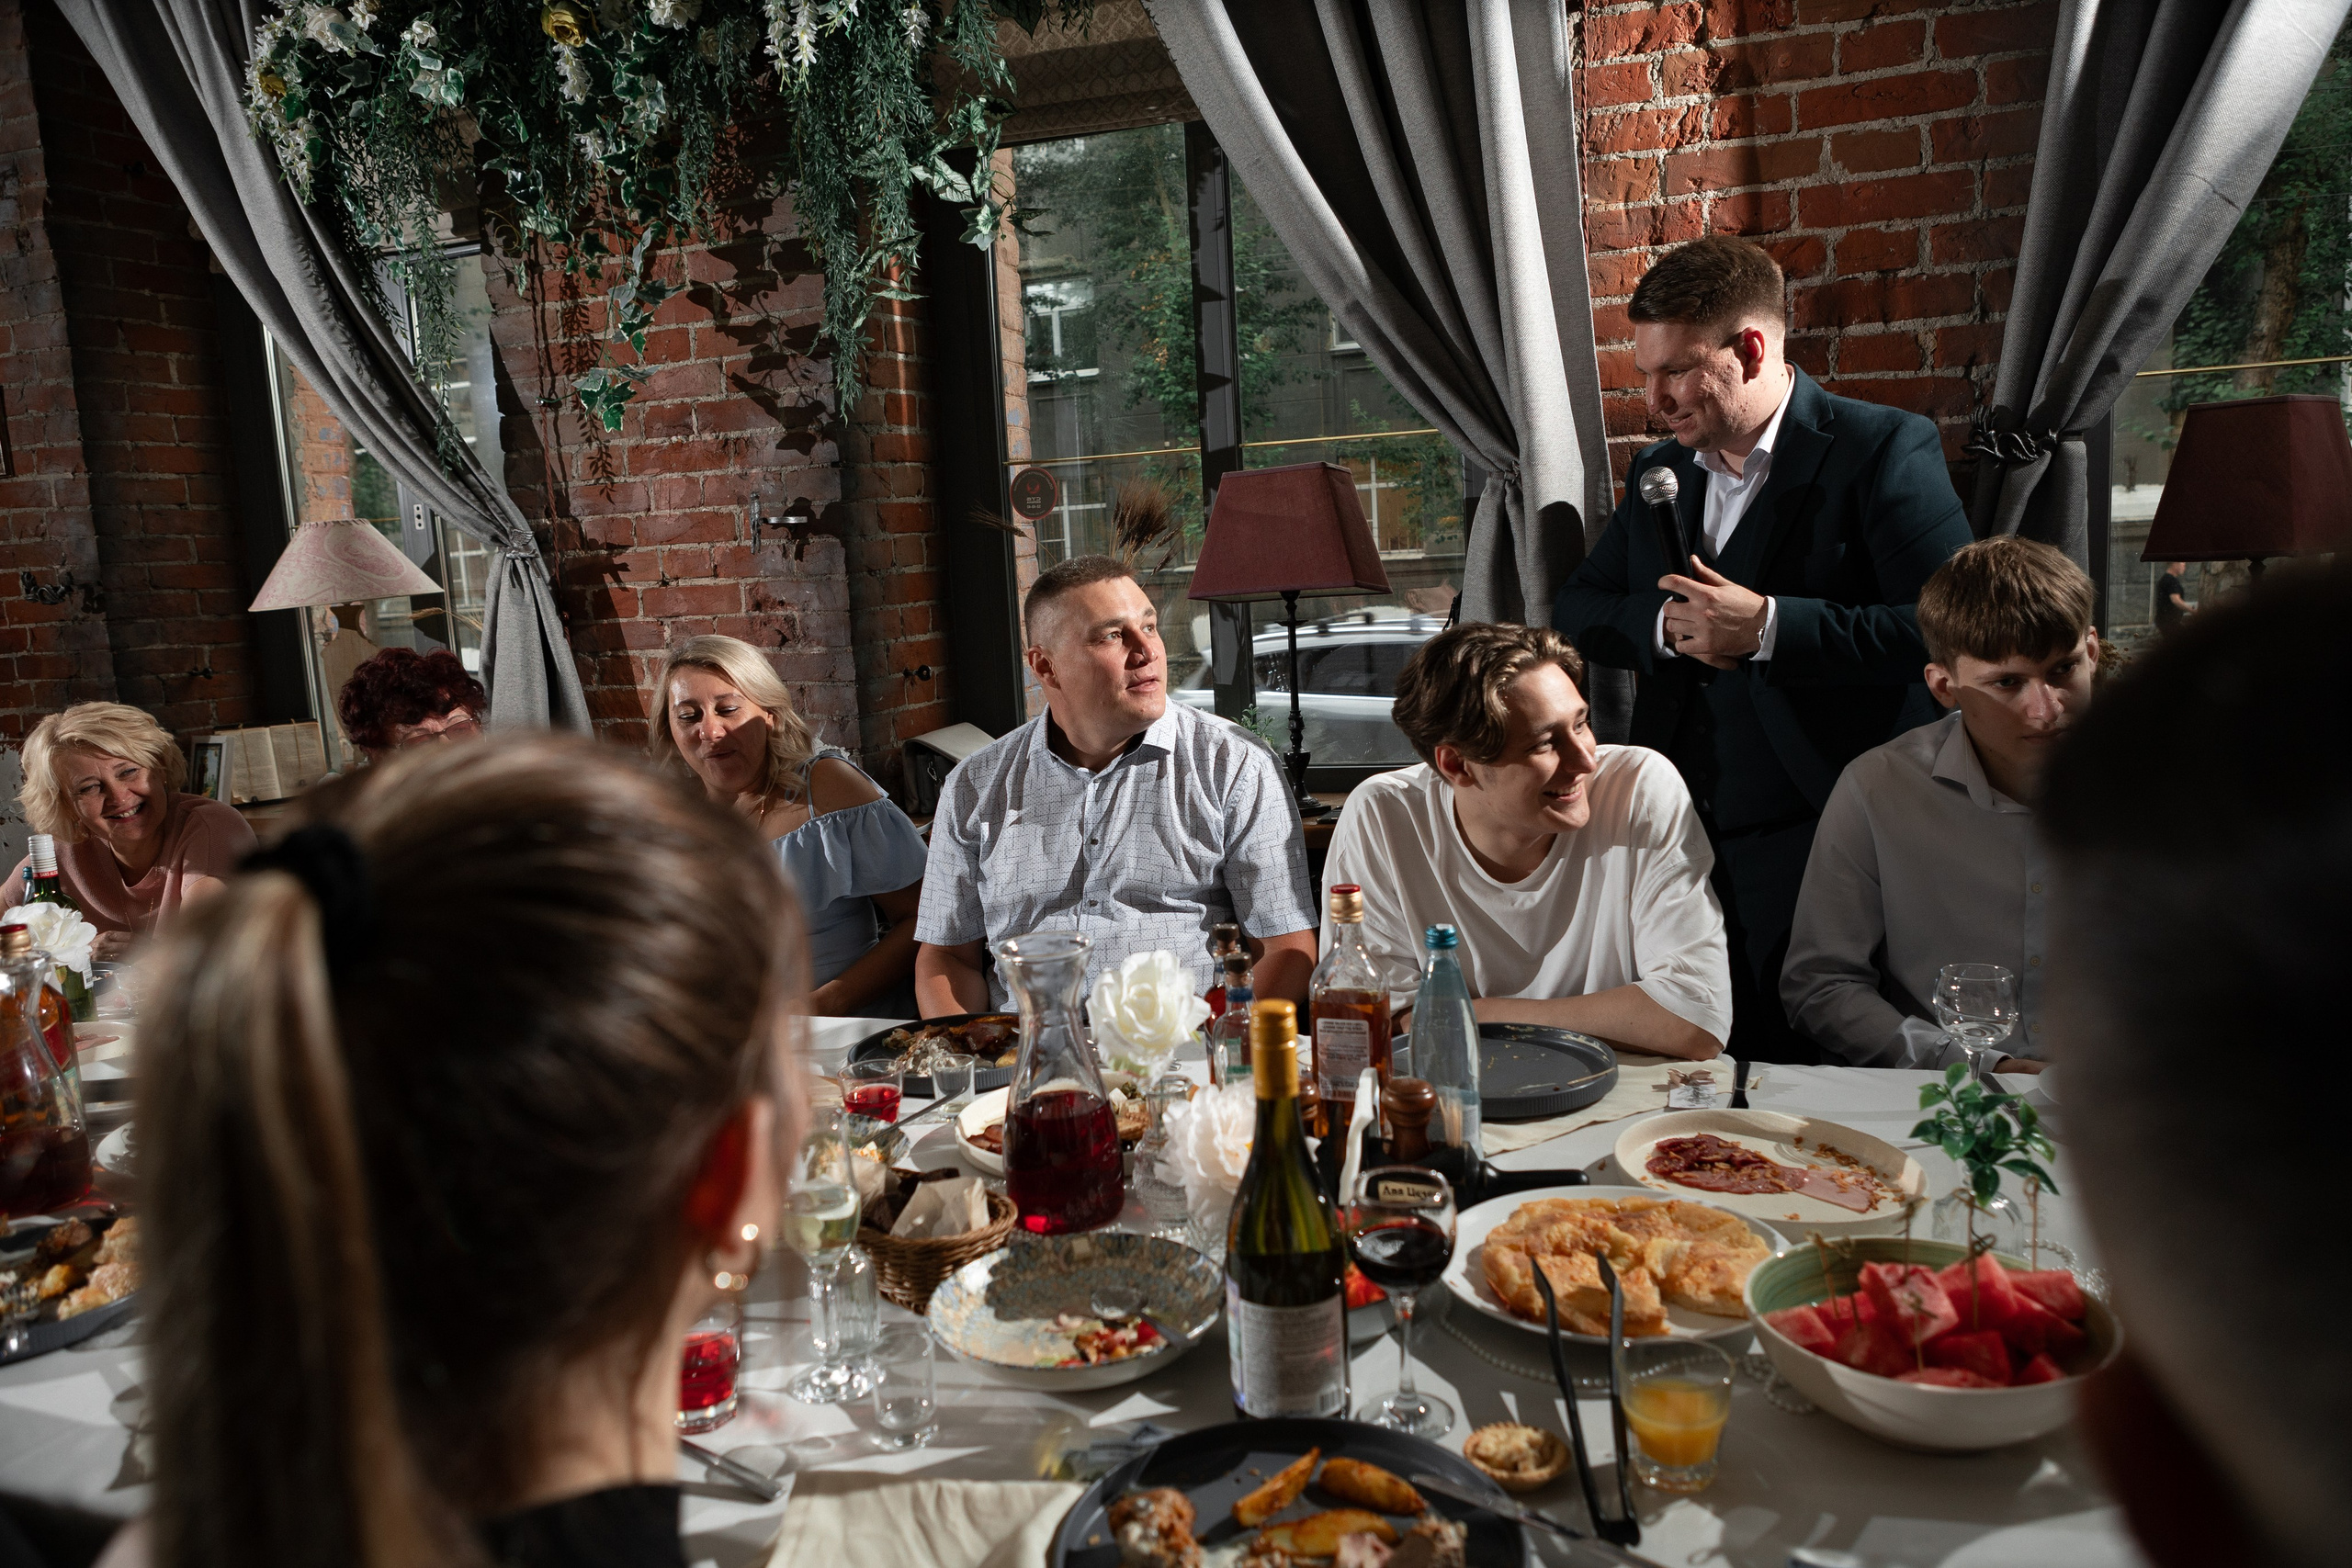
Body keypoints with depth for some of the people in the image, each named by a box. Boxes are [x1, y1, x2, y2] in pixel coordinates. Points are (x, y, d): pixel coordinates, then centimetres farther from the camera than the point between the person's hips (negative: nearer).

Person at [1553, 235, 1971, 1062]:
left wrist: (1767, 627, -21)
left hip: (1823, 860, -5)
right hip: (1678, 853, 6)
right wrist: (1664, 624, -6)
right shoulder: (1658, 472, 15)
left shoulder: (1883, 450, -6)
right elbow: (1574, 611, 15)